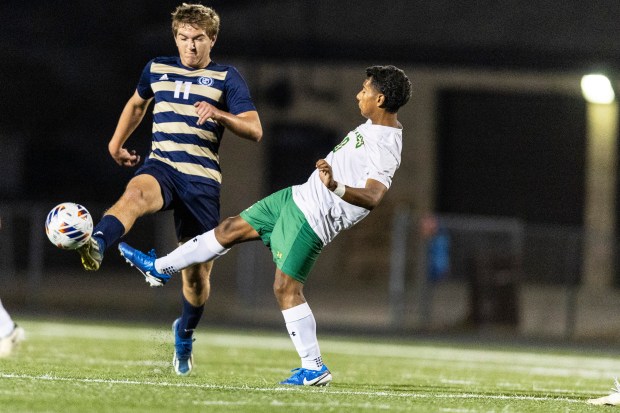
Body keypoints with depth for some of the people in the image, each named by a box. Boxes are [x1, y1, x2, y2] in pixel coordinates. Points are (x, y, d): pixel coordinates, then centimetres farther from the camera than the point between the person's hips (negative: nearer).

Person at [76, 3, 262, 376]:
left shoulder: (227, 78, 3)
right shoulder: (157, 69, 12)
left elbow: (254, 130, -5)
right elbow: (137, 103, 34)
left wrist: (219, 115, -21)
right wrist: (117, 142, 27)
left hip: (203, 179, 0)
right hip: (161, 168, 1)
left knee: (197, 273, 6)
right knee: (137, 194, -39)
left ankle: (185, 334, 33)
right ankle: (96, 247, -66)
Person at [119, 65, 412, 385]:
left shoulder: (385, 147, -25)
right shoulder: (374, 125, 6)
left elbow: (373, 198, -38)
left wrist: (336, 187, -52)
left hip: (312, 220, -10)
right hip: (300, 196, 10)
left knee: (286, 287, -9)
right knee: (231, 229, 16)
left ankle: (314, 368, 1)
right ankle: (160, 268, 30)